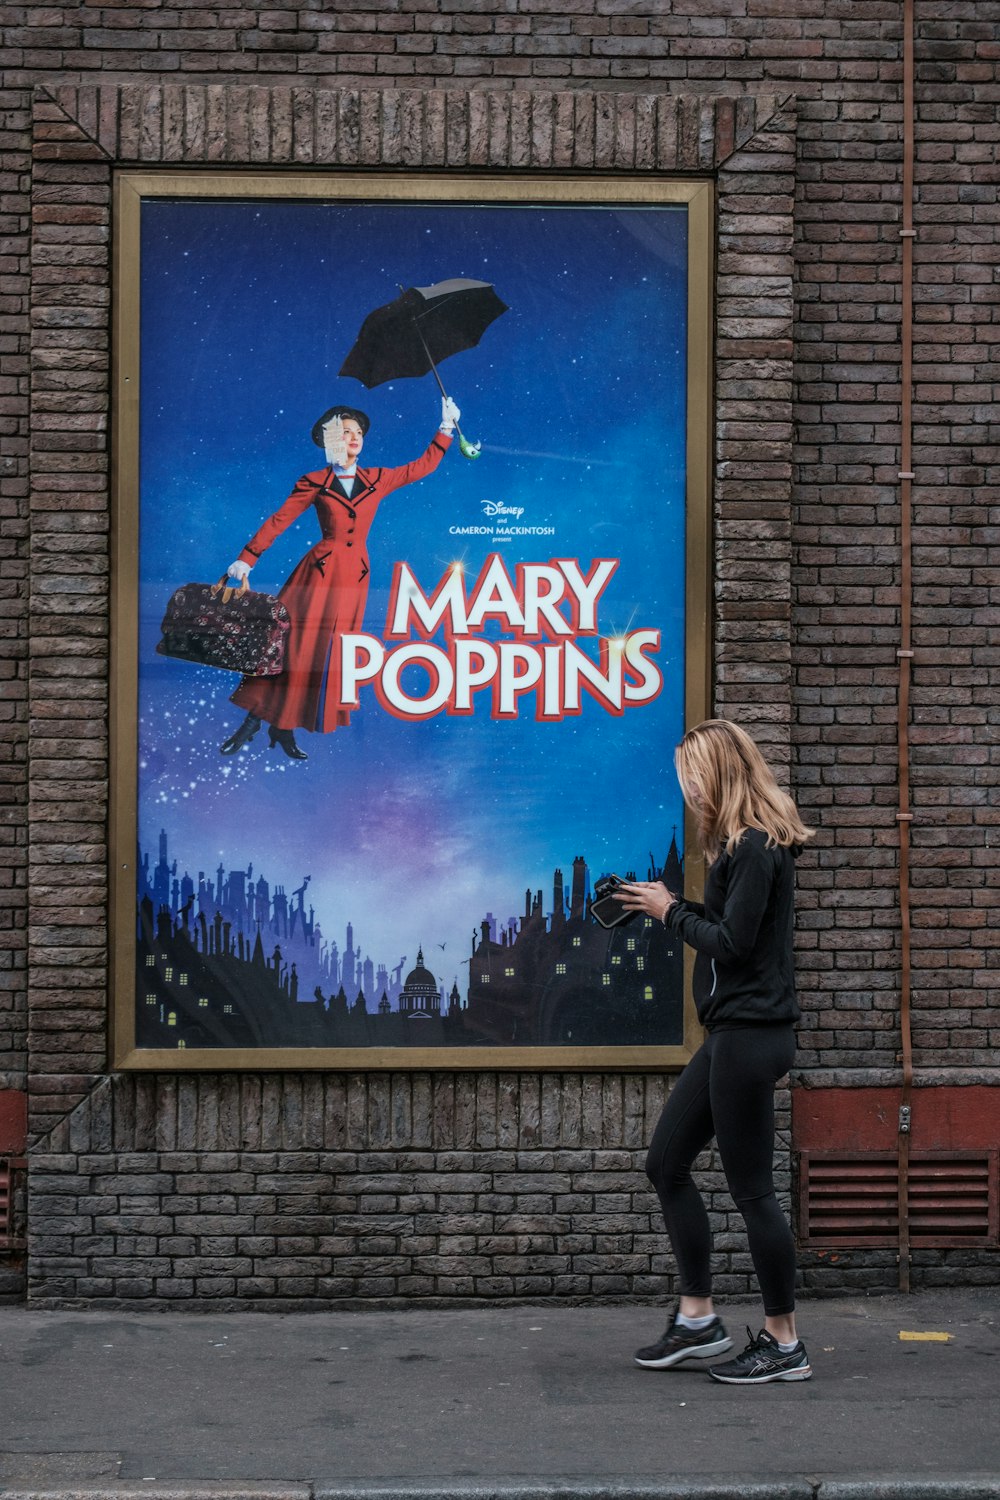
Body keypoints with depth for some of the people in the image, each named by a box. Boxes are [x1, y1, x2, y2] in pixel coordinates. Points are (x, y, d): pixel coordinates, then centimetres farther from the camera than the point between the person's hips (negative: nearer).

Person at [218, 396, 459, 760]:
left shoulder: (377, 480, 8)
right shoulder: (314, 483, -1)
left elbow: (423, 466, 17)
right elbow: (278, 521, -2)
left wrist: (446, 428, 15)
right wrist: (246, 560, -7)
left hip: (354, 577, 3)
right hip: (319, 570, -3)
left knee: (330, 653, 3)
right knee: (291, 643, -6)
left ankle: (284, 729, 11)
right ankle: (252, 722, 2)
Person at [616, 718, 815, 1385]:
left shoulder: (756, 848, -16)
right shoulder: (745, 844, 15)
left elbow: (732, 943, -21)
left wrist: (673, 912, -7)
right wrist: (674, 905, 5)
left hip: (751, 1035, -11)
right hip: (732, 1033, 11)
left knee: (751, 1187, -2)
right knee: (666, 1162, 13)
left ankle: (785, 1344, 9)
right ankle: (698, 1320, 19)